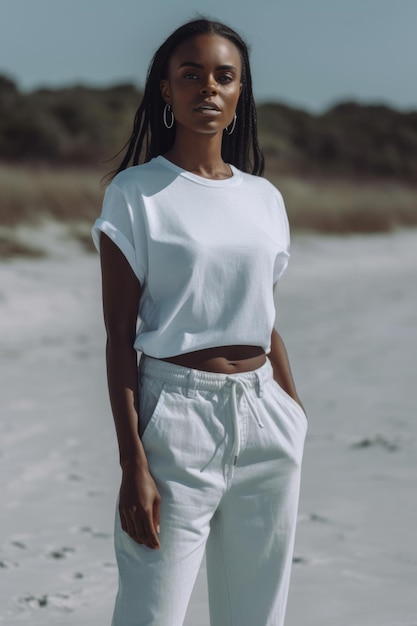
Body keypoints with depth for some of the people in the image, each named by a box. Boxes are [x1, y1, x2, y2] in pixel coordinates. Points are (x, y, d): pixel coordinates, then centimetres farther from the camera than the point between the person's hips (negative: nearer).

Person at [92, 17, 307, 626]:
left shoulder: (265, 199, 10)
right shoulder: (135, 193, -4)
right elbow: (119, 334, -7)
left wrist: (297, 417, 16)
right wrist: (133, 464, -14)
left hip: (264, 418, 5)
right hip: (176, 413, -5)